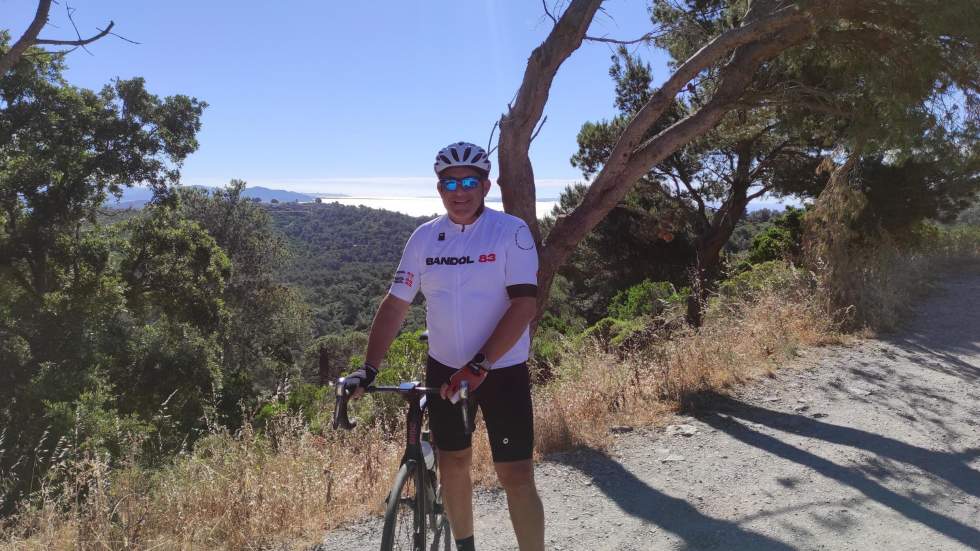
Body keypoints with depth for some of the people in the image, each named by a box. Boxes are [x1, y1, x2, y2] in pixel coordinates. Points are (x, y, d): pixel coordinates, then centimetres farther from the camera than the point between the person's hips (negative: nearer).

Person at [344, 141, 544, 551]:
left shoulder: (511, 231, -13)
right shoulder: (424, 237, -1)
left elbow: (524, 305, -20)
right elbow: (396, 303, 1)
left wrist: (479, 365, -26)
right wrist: (369, 367, -9)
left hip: (502, 370, -4)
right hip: (444, 368, 4)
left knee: (516, 476, -4)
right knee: (453, 463, 14)